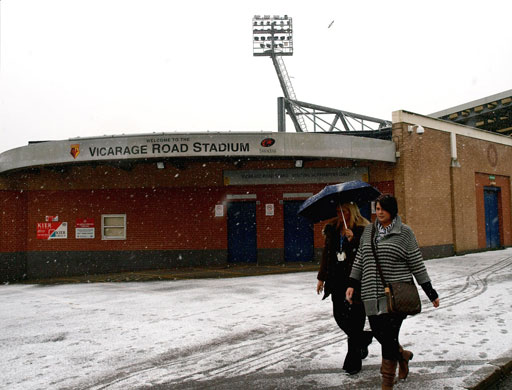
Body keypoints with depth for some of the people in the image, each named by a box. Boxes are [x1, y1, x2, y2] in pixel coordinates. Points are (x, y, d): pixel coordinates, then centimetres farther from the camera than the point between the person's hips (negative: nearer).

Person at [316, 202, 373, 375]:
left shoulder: (362, 230, -6)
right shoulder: (332, 229, 9)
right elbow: (326, 253, 14)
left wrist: (353, 239, -25)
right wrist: (321, 278, 14)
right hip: (337, 280, 6)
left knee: (355, 319, -2)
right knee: (339, 316, 10)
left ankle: (353, 362, 10)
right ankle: (363, 339, 38)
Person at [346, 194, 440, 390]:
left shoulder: (404, 232, -1)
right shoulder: (368, 230, 11)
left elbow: (417, 264, 1)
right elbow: (360, 259, 16)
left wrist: (430, 292, 2)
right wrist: (352, 284, 10)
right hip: (372, 294, 4)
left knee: (389, 337, -7)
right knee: (378, 333, 8)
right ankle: (402, 355, 40)